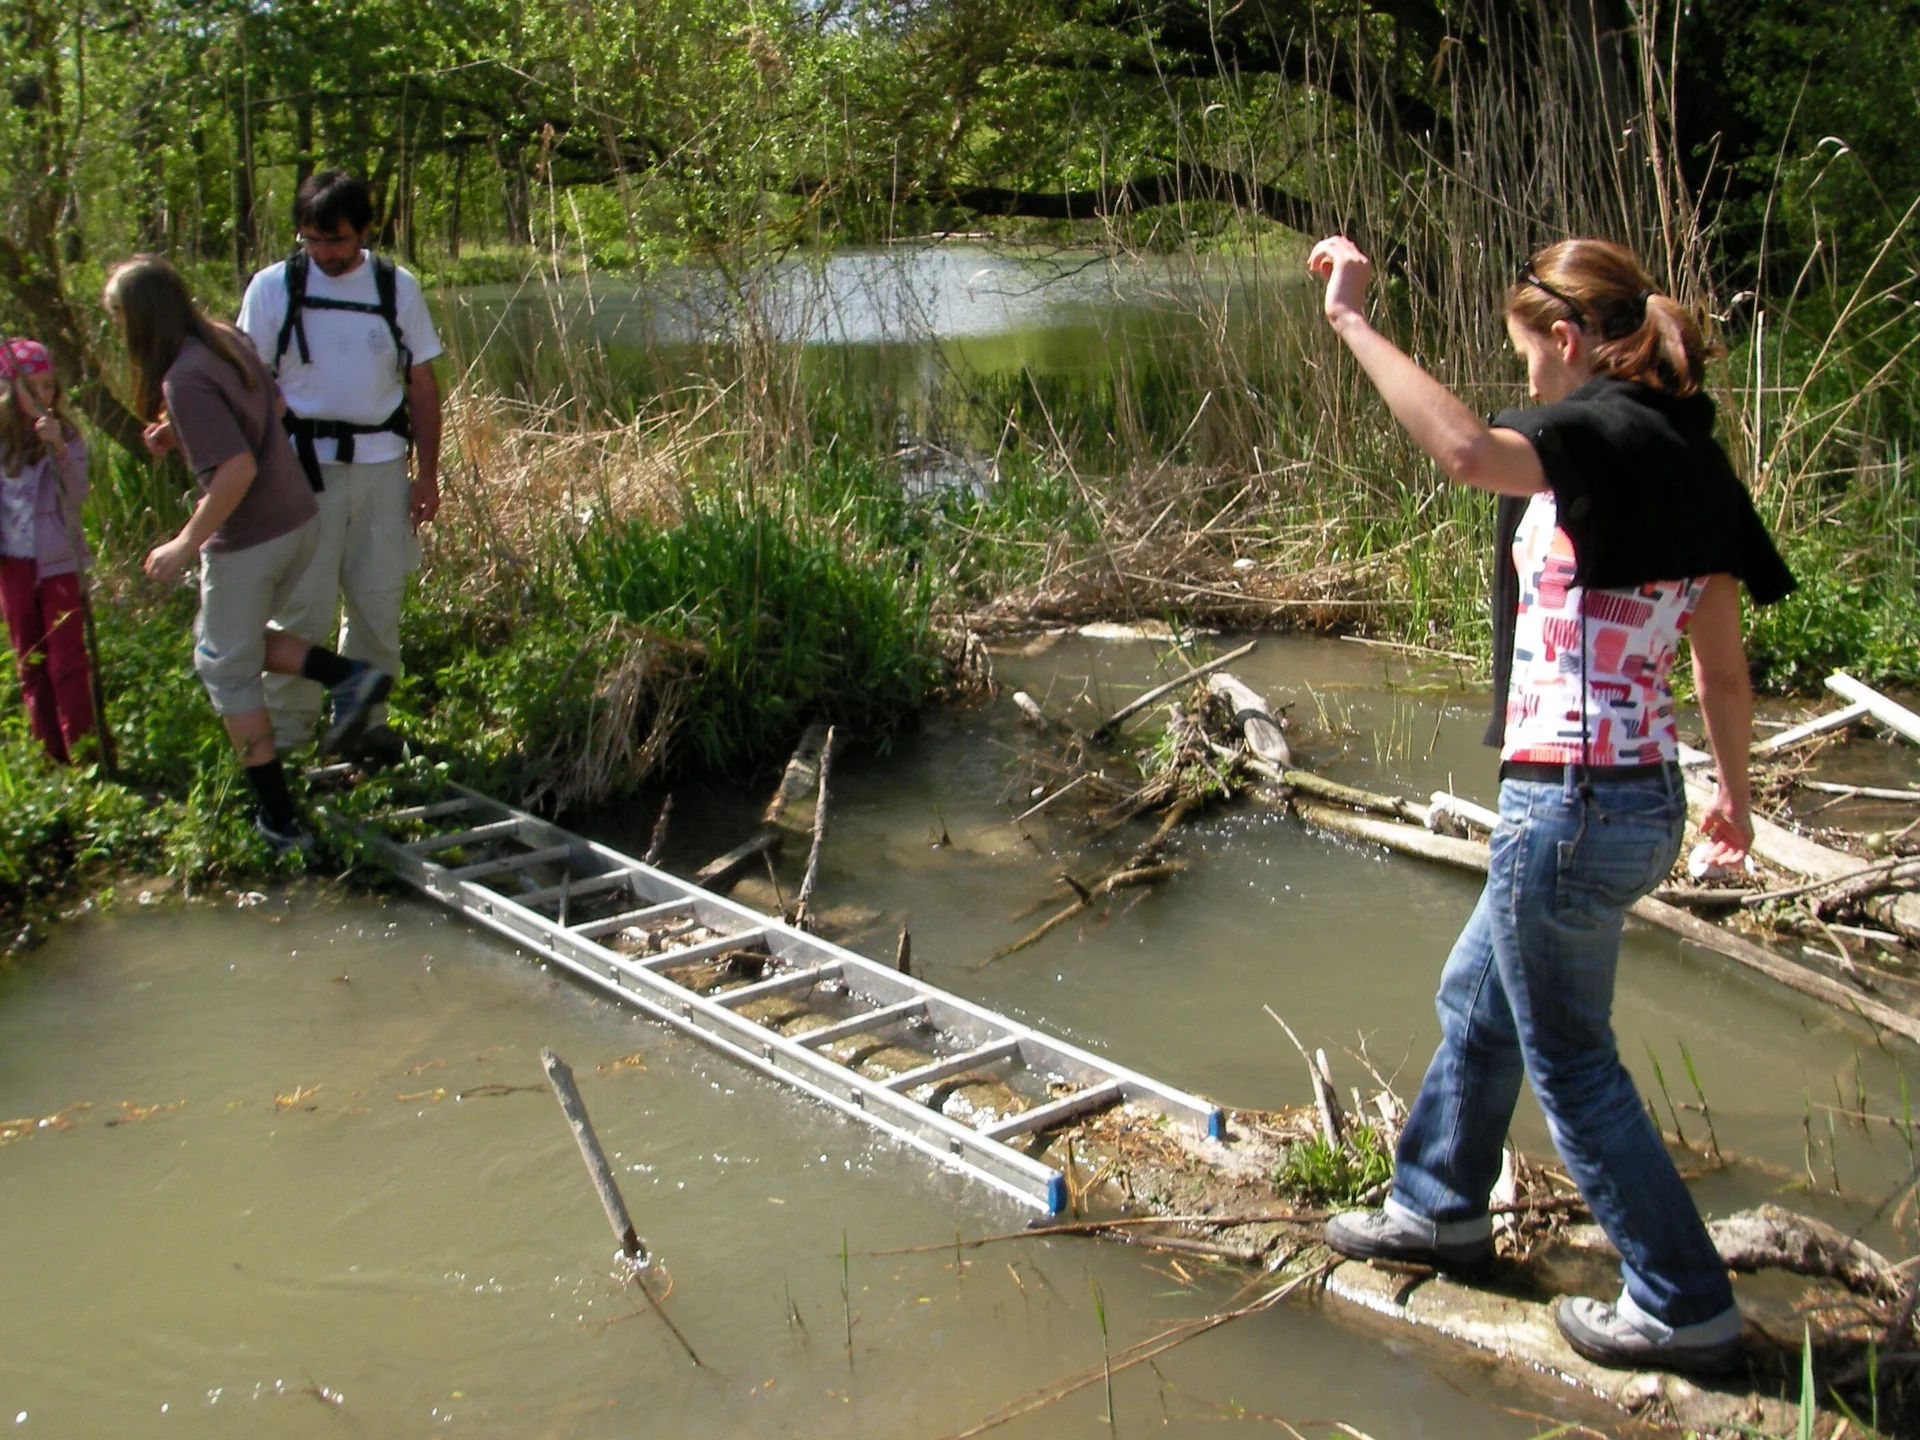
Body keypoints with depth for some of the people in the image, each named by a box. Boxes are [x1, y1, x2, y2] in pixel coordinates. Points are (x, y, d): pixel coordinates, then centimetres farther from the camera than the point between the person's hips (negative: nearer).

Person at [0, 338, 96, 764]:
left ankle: (81, 750, 7)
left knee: (68, 662, -1)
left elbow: (78, 493, -16)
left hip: (60, 562, -2)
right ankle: (51, 754, 20)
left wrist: (58, 449, -28)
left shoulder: (66, 434, -4)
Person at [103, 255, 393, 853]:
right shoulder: (227, 340, 5)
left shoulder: (184, 378, -21)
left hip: (248, 541, -8)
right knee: (224, 640, 26)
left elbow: (238, 470, -27)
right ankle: (350, 675, 8)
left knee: (226, 669, 9)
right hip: (300, 519, 9)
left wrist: (185, 543, -17)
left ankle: (278, 821, 13)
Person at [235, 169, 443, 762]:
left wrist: (428, 474, 5)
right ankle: (285, 731, 10)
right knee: (301, 605, -1)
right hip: (302, 464, -2)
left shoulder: (398, 287, 5)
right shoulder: (272, 287, -1)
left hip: (382, 463, 2)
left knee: (380, 601, 8)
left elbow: (422, 385, 8)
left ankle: (366, 718, 23)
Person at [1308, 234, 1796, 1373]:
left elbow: (1468, 450, -41)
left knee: (1571, 1062, 9)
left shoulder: (1606, 434, -17)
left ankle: (1685, 1305, 24)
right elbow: (1724, 664, 14)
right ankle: (1440, 1207, 45)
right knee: (1478, 1002, 26)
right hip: (1641, 796, 10)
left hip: (1571, 806, -10)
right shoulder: (1687, 456, 9)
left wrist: (1353, 319, -33)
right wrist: (1735, 794, 24)